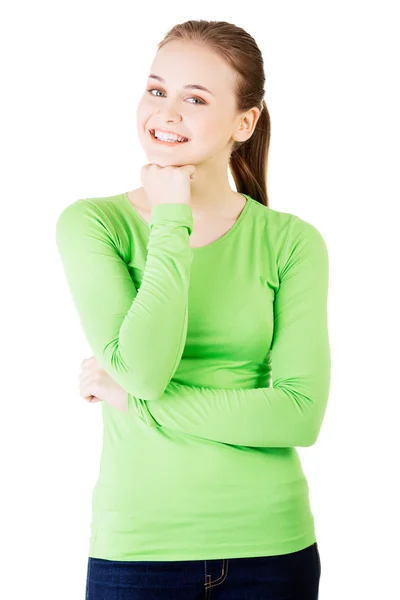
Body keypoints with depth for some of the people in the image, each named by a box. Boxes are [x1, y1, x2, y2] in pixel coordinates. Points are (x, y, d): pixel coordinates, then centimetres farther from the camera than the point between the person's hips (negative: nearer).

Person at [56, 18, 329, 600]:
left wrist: (135, 400, -13)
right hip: (138, 542, 0)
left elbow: (302, 414, -11)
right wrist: (173, 222, -13)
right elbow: (142, 368, -18)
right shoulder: (91, 223, -4)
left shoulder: (293, 241, -2)